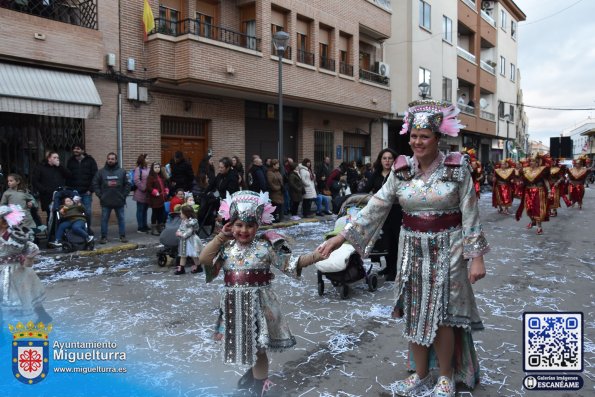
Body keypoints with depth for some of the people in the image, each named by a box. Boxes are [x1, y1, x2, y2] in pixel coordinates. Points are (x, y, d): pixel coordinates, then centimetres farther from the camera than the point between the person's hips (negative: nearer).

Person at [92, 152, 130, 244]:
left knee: (121, 219, 6)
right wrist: (100, 195, -4)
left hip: (119, 201, 0)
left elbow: (127, 184, 5)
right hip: (105, 202, 0)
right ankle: (104, 237, 13)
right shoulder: (101, 172, 2)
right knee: (104, 219, 4)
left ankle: (123, 236, 15)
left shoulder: (122, 172, 4)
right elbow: (95, 184, 3)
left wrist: (124, 195, -3)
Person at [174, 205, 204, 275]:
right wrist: (178, 233, -8)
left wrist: (182, 235, -23)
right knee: (183, 255, 12)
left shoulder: (191, 222, -21)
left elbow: (189, 232, -25)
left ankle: (198, 267, 19)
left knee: (194, 255, 4)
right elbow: (180, 228, 11)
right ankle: (181, 268, 19)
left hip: (190, 241, -9)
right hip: (184, 241, 9)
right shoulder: (183, 221, 6)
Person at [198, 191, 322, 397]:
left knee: (258, 346, 7)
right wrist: (220, 237, -10)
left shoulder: (266, 246, -9)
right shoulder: (226, 247, 0)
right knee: (244, 343, 21)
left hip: (258, 302, -4)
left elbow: (289, 264, -7)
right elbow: (203, 259, -9)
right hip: (235, 304, 4)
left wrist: (314, 257, -19)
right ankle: (255, 370, 50)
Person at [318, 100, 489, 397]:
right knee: (416, 314, 11)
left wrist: (476, 256, -9)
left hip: (447, 250, -3)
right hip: (412, 249, 3)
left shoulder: (457, 167, -7)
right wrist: (343, 235, -10)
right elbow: (376, 206, -3)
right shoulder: (401, 170, -1)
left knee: (441, 315, 1)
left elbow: (470, 215, -6)